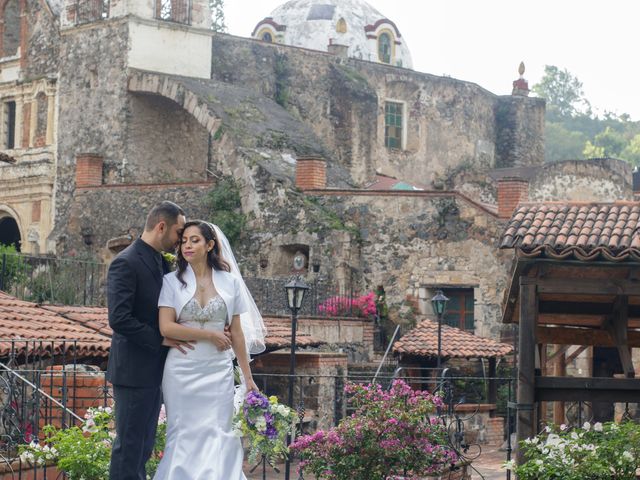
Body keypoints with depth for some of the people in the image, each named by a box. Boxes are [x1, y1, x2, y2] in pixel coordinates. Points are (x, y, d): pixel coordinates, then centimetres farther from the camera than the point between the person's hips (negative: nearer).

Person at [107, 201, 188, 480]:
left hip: (153, 371, 9)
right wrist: (161, 339, -18)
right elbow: (118, 319, -23)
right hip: (134, 371, -9)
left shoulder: (162, 264, 12)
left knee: (143, 446, 14)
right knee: (129, 444, -3)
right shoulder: (126, 263, -15)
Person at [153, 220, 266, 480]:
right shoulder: (172, 281, 1)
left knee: (217, 437, -2)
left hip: (218, 371, 1)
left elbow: (237, 332, 8)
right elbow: (166, 327, -9)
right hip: (182, 370, -1)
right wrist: (210, 336, -9)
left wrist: (248, 377, 7)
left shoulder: (230, 281, 6)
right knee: (183, 438, 2)